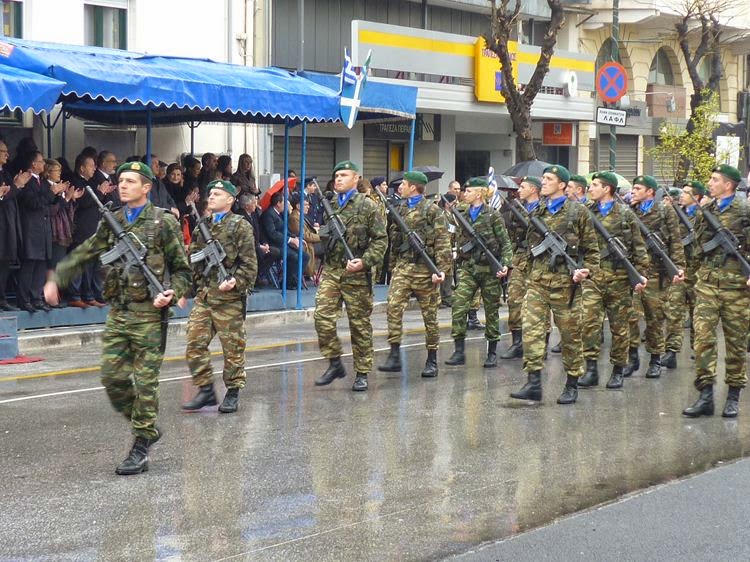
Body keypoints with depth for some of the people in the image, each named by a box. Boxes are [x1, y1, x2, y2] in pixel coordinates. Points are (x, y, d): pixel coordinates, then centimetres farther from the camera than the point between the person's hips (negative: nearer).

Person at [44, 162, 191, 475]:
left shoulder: (164, 223, -3)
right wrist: (56, 280, -1)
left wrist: (173, 293, -18)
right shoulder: (111, 223, 11)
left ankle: (141, 449, 4)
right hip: (117, 312, 5)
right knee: (112, 376, 3)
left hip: (149, 313, -5)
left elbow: (182, 270, 0)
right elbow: (83, 255, 12)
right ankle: (147, 427, 23)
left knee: (145, 381, -2)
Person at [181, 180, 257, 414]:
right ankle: (205, 390, 11)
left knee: (233, 347, 2)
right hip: (203, 297, 6)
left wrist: (236, 282, -22)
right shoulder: (202, 226, 14)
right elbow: (192, 262, 20)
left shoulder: (240, 226, -4)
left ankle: (233, 392, 13)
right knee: (195, 343, 1)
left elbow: (249, 265, -8)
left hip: (229, 299, -6)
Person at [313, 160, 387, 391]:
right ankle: (335, 363, 8)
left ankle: (362, 373, 11)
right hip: (330, 271, 4)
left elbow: (380, 239, -5)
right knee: (323, 316, -8)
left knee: (360, 324, 2)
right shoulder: (329, 206, 13)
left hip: (356, 274, -4)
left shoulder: (367, 206, -2)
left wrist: (364, 262, -16)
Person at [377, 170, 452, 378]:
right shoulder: (400, 209, 13)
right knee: (394, 306, -11)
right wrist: (392, 265, 19)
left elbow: (443, 242, -10)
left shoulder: (432, 210, -6)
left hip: (424, 267, -5)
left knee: (429, 314, 4)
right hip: (403, 266, 5)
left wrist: (441, 269, -18)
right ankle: (394, 357, -10)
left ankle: (432, 361, 13)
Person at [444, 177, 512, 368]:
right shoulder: (461, 214, 9)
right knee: (458, 306, -11)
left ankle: (492, 353, 15)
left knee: (491, 310, 5)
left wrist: (505, 264, -15)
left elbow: (505, 243, -3)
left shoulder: (493, 215, -3)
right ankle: (459, 351, -8)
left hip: (489, 268, -3)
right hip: (467, 267, 4)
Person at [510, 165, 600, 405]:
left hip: (564, 280, -4)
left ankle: (572, 385, 14)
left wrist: (587, 270, -11)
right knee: (531, 328, -9)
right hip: (537, 280, 4)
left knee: (570, 333, 4)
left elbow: (592, 248, 2)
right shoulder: (537, 212, 13)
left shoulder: (578, 212, -1)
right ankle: (534, 383, -10)